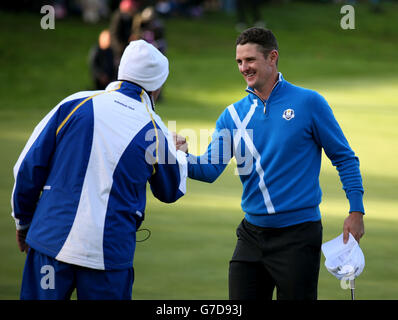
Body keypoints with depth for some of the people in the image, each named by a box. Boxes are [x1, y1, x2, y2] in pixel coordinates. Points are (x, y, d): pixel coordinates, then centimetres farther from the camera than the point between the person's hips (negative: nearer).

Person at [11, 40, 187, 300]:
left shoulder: (74, 105, 0)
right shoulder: (153, 131, 0)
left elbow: (29, 167, 2)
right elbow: (172, 191, 18)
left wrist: (23, 219, 16)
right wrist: (178, 153, 39)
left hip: (50, 241, 1)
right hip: (110, 254, -1)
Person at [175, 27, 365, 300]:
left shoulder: (309, 103, -5)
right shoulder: (233, 115, 6)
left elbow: (344, 158, 0)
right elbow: (210, 169, -2)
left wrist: (356, 211, -7)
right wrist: (182, 157, -23)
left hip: (298, 235, -4)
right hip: (252, 234, 4)